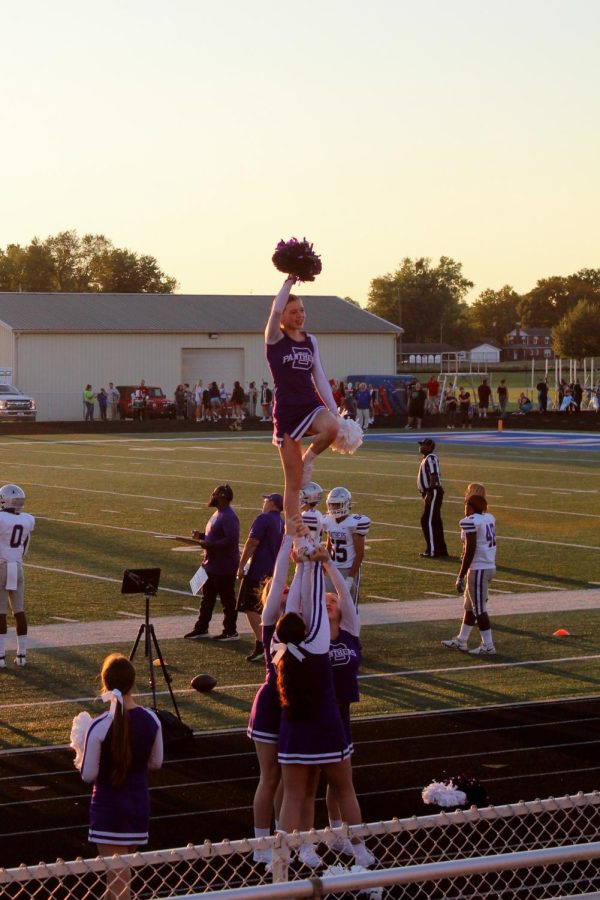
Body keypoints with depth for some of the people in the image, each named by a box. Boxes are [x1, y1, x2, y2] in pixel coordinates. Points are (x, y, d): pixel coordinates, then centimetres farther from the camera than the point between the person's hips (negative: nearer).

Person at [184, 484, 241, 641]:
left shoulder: (229, 518, -20)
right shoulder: (218, 514, 12)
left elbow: (231, 540, -28)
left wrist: (209, 544, -25)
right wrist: (201, 536, 6)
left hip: (224, 568, -10)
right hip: (212, 565, 10)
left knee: (227, 599, 1)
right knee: (207, 597, 15)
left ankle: (230, 632, 10)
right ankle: (201, 628, 23)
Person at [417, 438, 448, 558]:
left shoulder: (431, 459, -16)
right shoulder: (426, 459, 16)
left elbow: (434, 477, -23)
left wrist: (429, 493, -25)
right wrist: (426, 494, 23)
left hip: (433, 493, -10)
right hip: (431, 493, 10)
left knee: (428, 521, -9)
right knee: (435, 521, 14)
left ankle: (432, 550, -7)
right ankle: (441, 549, 20)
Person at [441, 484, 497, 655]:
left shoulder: (470, 522, -17)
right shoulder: (489, 518, 7)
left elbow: (470, 551, -19)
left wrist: (461, 576, -15)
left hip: (478, 569, -9)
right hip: (489, 566, 9)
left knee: (479, 609, 1)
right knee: (470, 606, 19)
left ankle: (488, 646, 6)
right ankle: (461, 641, 29)